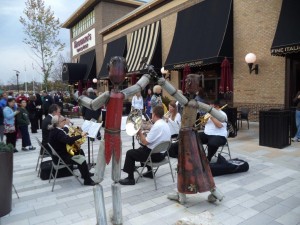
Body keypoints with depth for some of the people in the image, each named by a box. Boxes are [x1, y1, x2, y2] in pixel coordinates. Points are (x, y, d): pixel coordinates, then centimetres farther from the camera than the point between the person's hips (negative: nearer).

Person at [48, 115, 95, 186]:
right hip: (60, 157, -11)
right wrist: (80, 135, -41)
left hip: (61, 153, 11)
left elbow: (65, 138, 17)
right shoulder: (57, 132, -25)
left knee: (80, 151, 21)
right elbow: (67, 140, -42)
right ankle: (87, 180, -8)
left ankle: (85, 173, 28)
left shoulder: (55, 130, 8)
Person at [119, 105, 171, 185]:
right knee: (141, 149, 33)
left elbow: (145, 142, -22)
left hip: (155, 155, -9)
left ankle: (130, 179, 6)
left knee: (129, 153, 1)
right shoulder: (165, 124, 5)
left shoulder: (157, 126, -24)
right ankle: (149, 172, 36)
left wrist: (140, 133, -8)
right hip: (162, 153, 9)